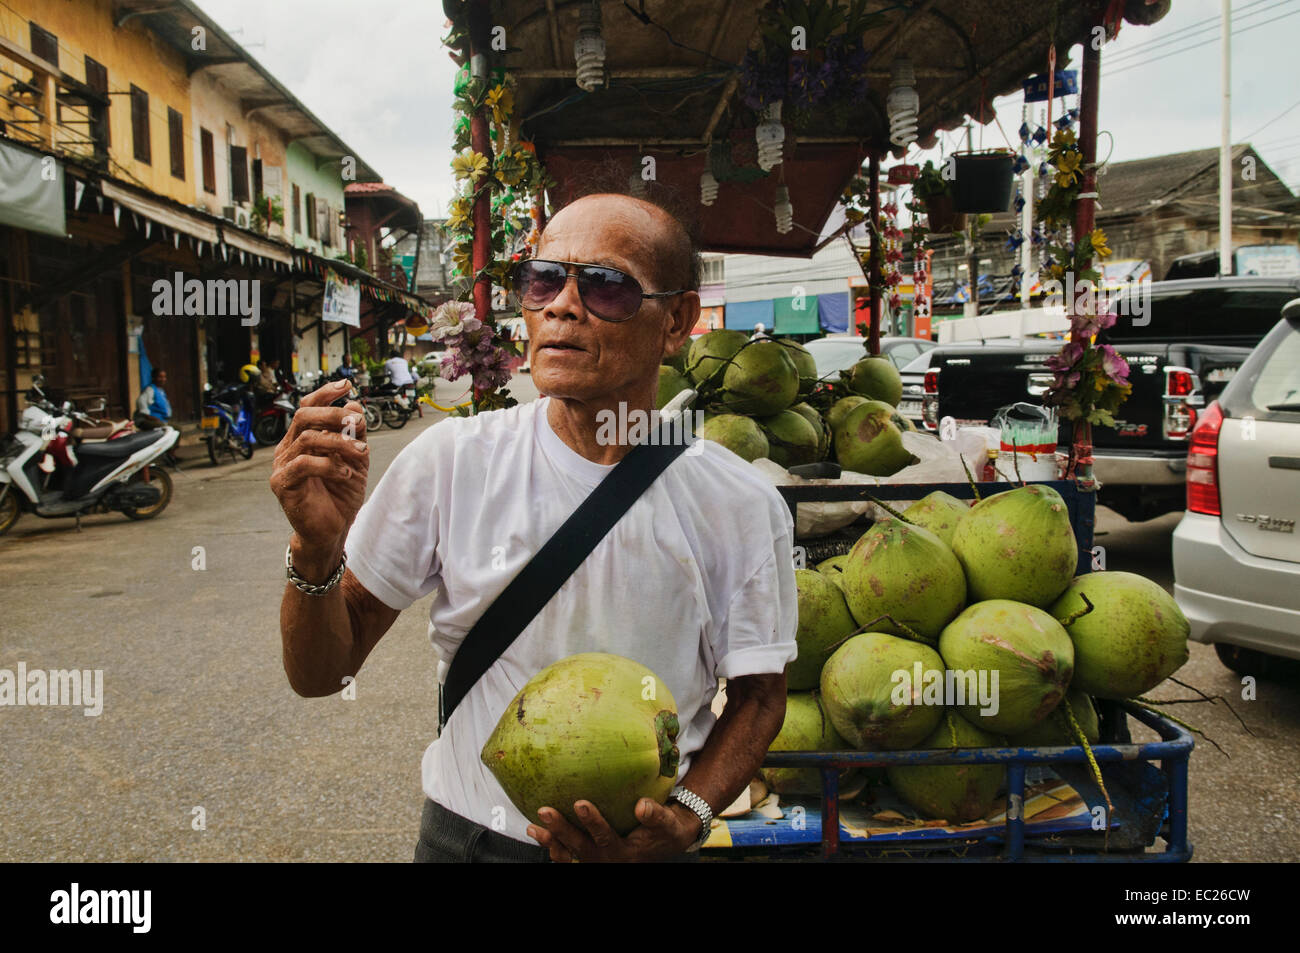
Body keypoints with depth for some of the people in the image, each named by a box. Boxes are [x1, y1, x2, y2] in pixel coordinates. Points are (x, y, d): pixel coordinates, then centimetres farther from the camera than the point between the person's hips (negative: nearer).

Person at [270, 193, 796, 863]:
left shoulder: (742, 506, -14)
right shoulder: (453, 460, -13)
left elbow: (758, 693, -3)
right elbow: (320, 674, -8)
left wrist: (685, 818, -20)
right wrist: (316, 550, -27)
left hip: (639, 845, 0)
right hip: (465, 833, 1)